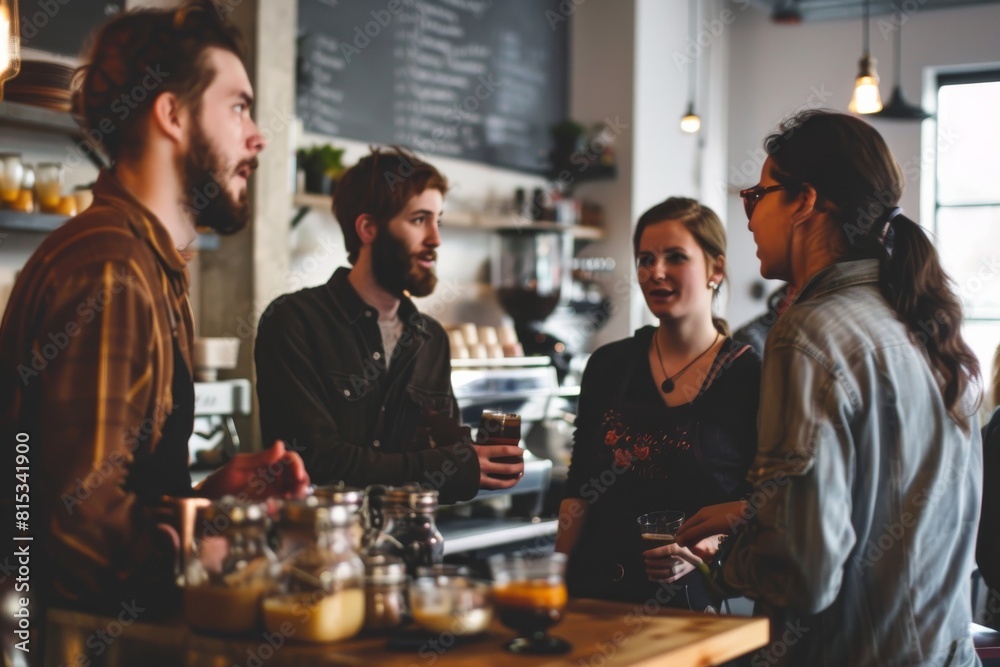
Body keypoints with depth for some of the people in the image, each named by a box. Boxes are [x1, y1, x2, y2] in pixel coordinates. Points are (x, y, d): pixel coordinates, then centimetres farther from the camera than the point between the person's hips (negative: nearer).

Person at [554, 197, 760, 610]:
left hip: (694, 601, -3)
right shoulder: (609, 366, 7)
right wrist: (554, 587, 2)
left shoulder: (750, 378, -5)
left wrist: (704, 548, -20)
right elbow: (579, 494, 9)